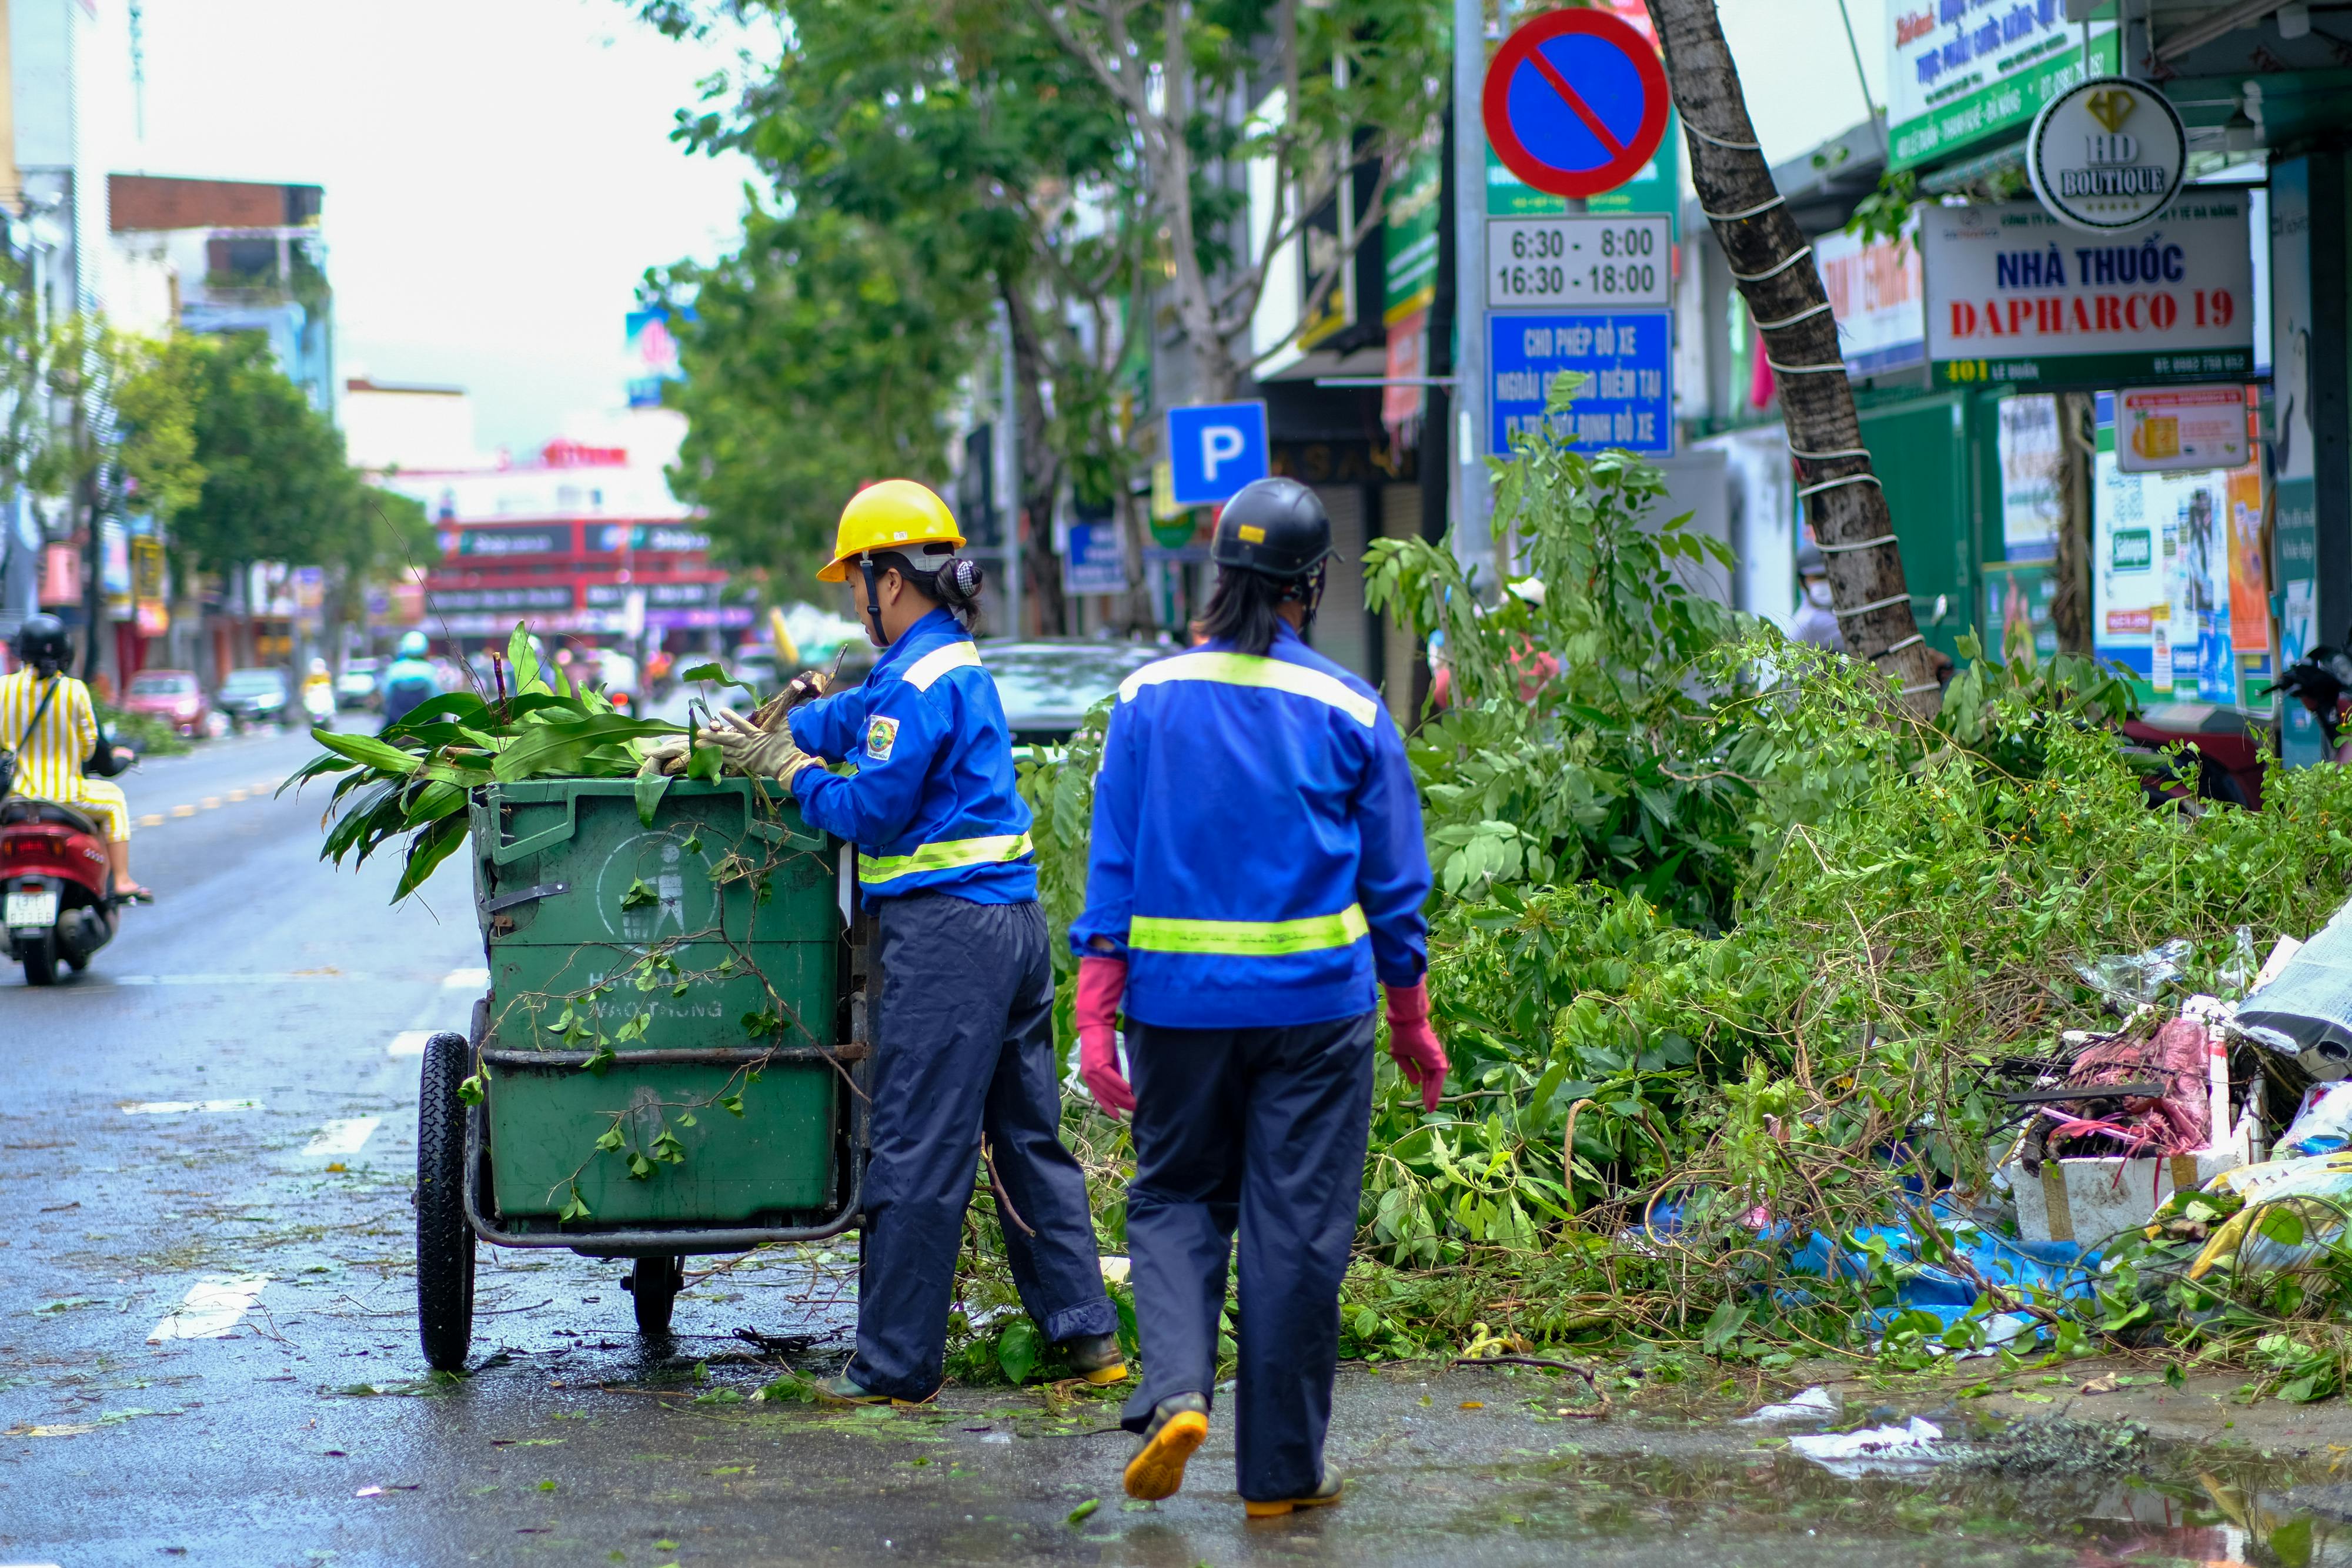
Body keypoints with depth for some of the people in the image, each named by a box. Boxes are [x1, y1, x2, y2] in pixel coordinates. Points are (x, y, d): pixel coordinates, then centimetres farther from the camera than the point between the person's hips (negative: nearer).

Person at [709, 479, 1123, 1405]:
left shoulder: (919, 683, -13)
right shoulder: (956, 664, 18)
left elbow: (869, 810, -14)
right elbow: (840, 716, 25)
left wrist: (787, 769, 0)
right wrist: (733, 738, 21)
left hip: (945, 930, -10)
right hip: (1012, 920, 10)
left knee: (918, 1153, -5)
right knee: (1027, 1135, 14)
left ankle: (895, 1366, -1)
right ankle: (1088, 1336, 15)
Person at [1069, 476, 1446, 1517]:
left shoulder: (1149, 698, -1)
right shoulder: (1348, 712, -3)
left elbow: (1111, 867, -2)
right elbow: (1395, 889, 4)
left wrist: (1096, 1017, 0)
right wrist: (1413, 1029, 14)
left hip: (1178, 995, 1)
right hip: (1316, 1002, -1)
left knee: (1174, 1196, 16)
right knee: (1297, 1228, 6)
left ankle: (1176, 1390, -8)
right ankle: (1281, 1470, 12)